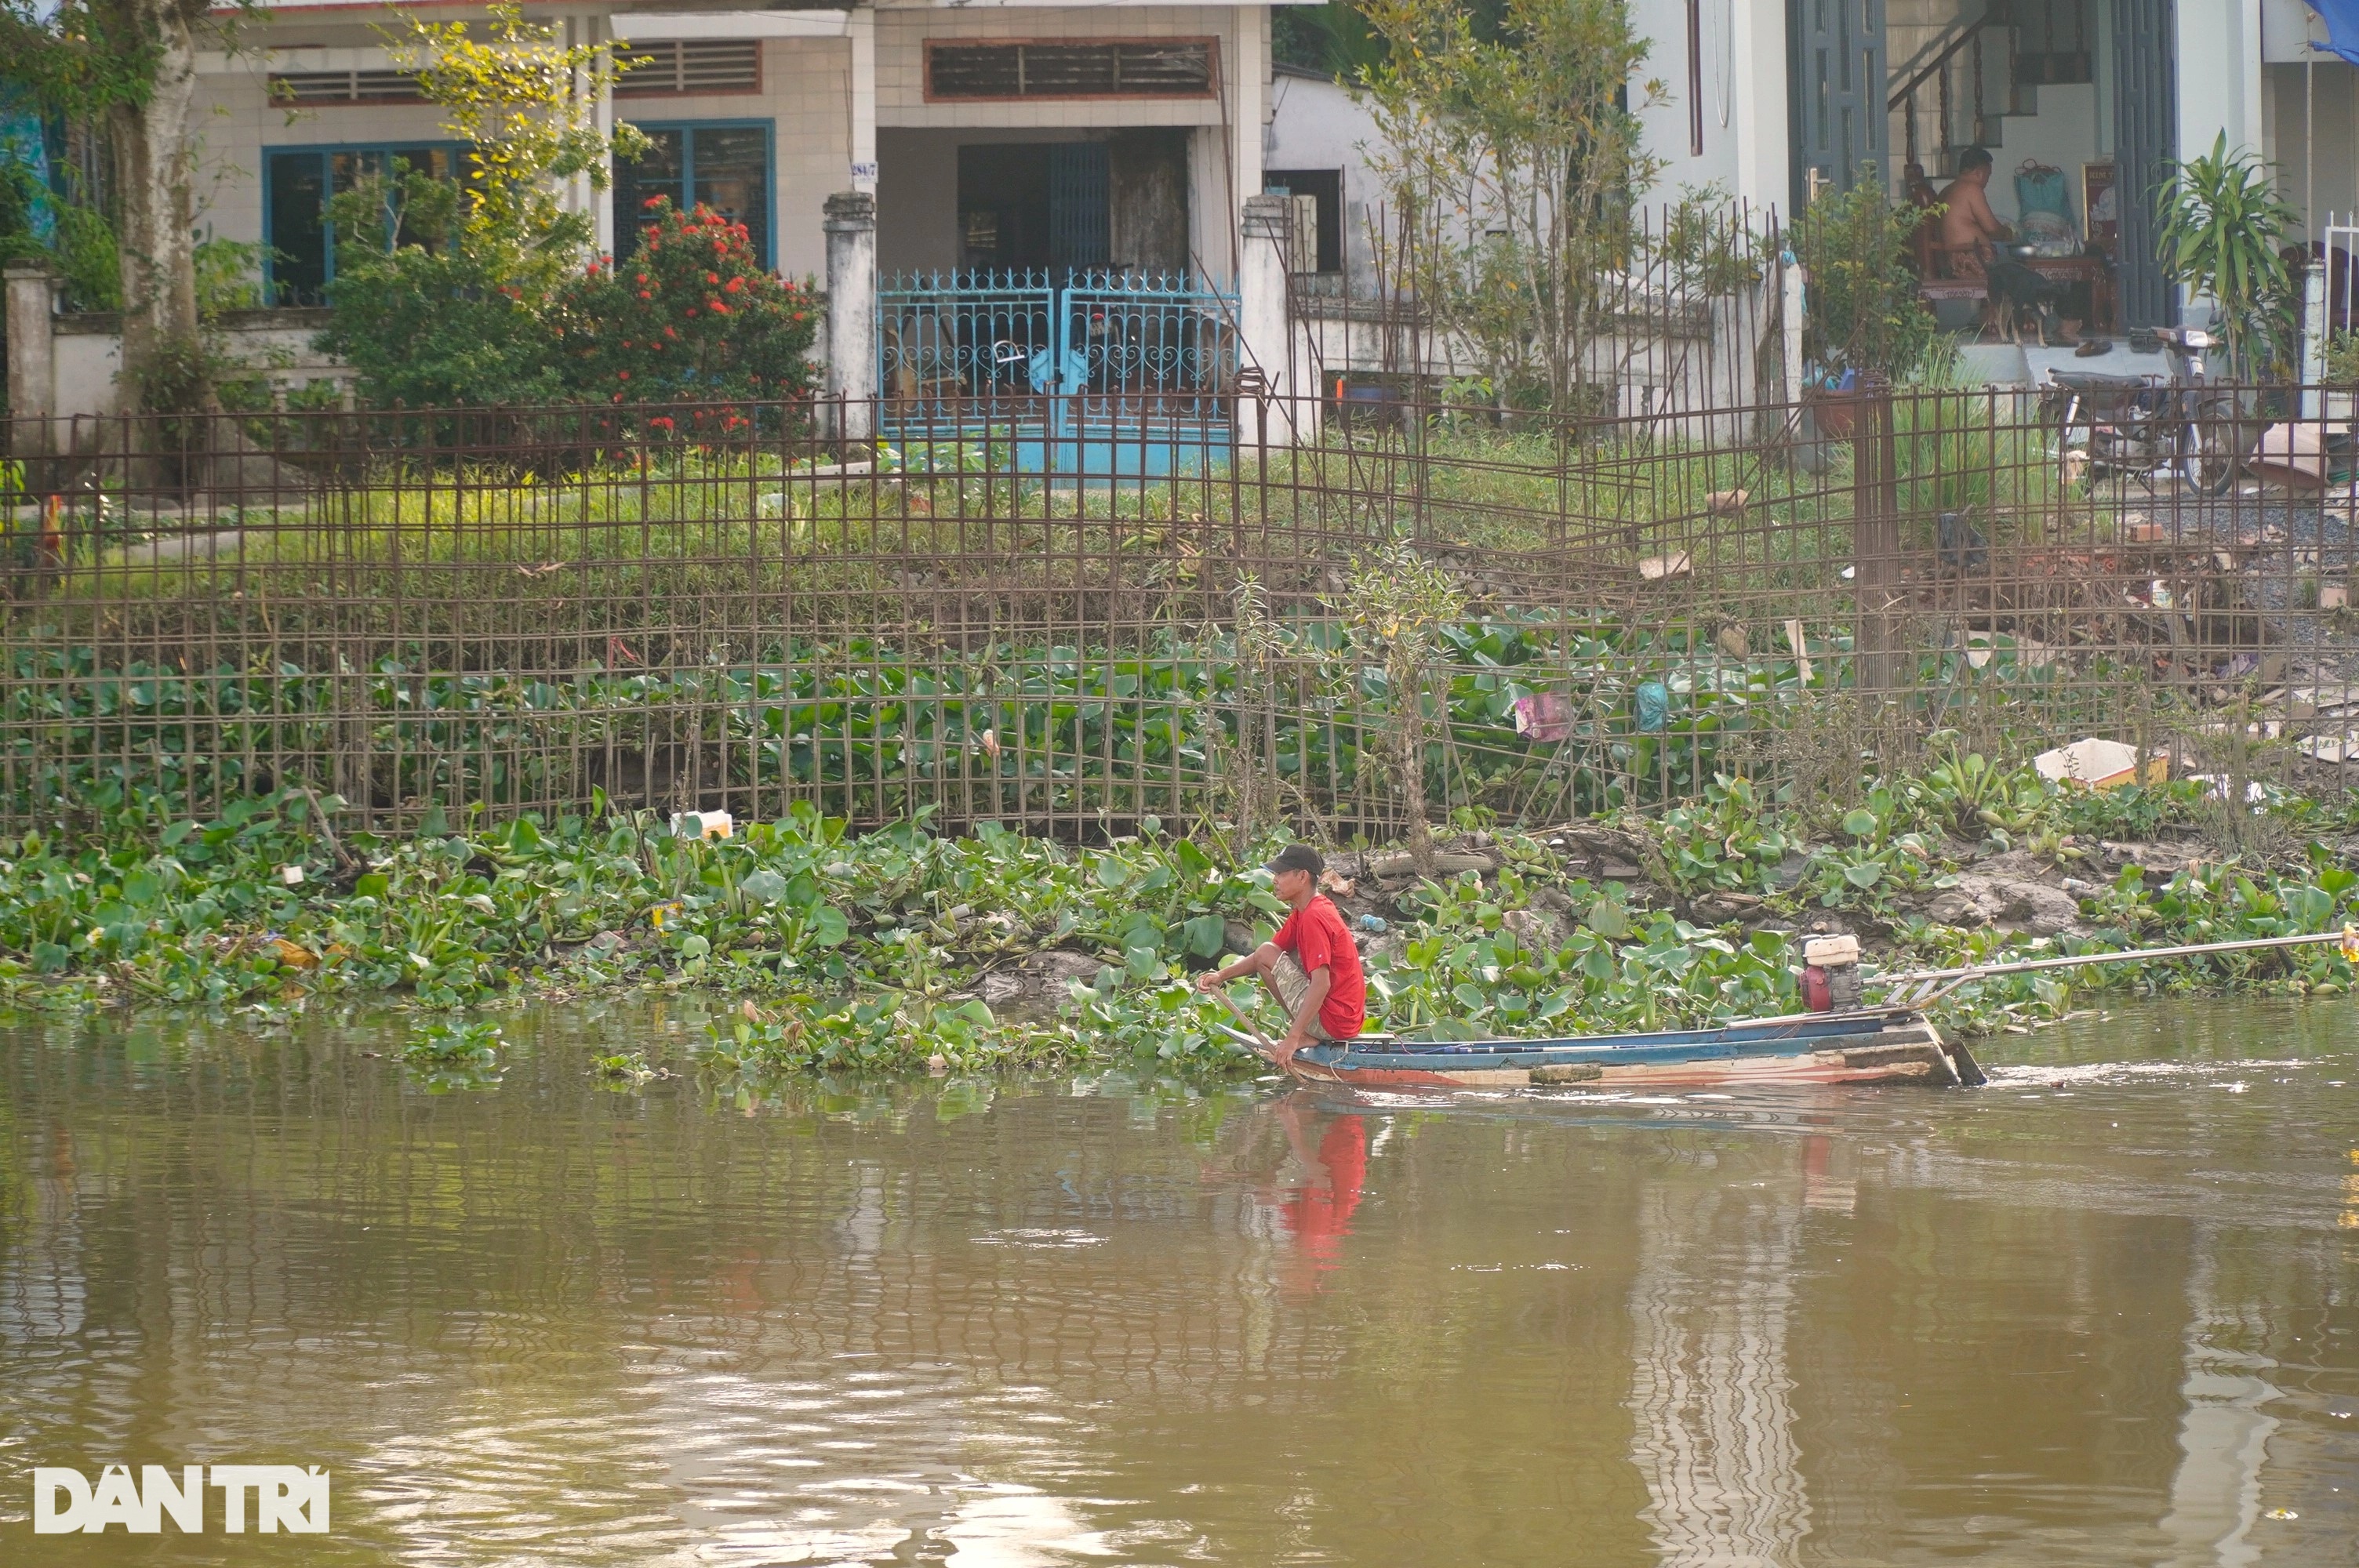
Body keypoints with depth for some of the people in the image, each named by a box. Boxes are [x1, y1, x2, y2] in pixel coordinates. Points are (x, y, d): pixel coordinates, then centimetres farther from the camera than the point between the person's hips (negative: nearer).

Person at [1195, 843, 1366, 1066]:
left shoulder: (1313, 918, -19)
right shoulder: (1304, 912, 13)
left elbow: (1321, 984, -27)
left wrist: (1293, 1038, -29)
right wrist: (1221, 976, 4)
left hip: (1331, 1022, -10)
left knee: (1267, 953, -9)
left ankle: (1305, 1036, -4)